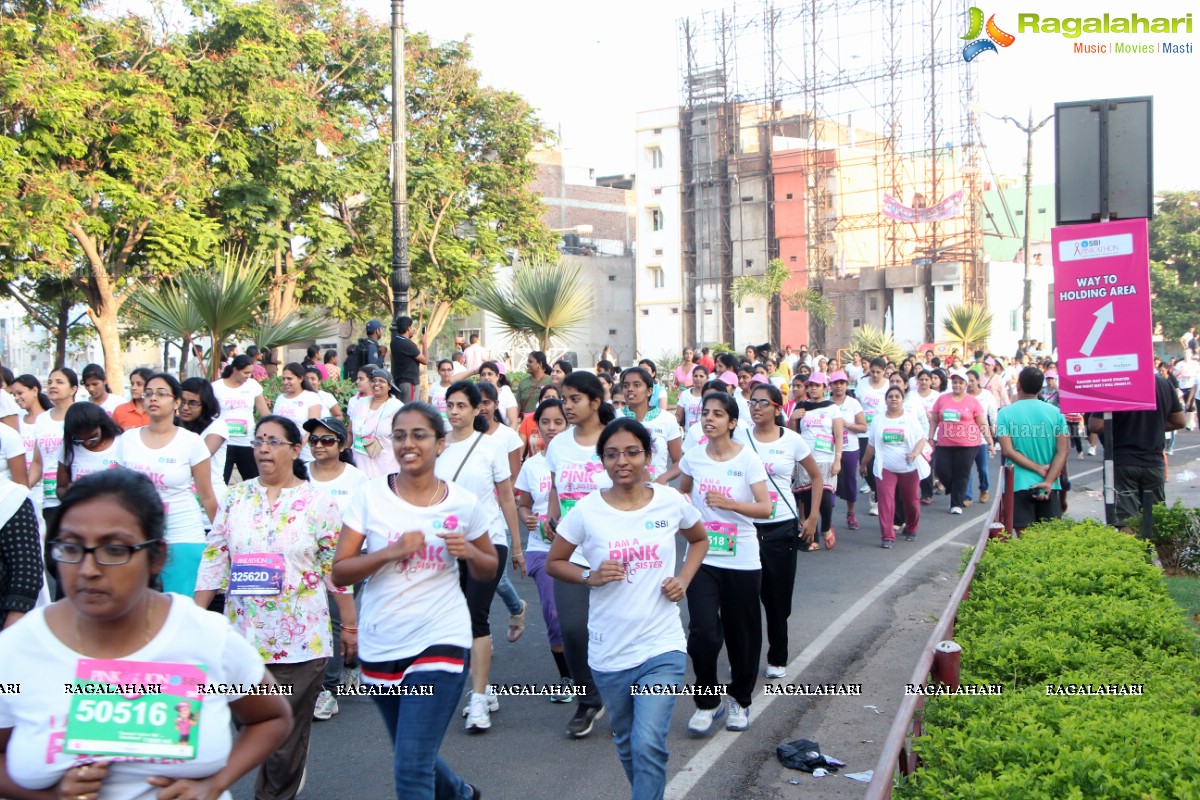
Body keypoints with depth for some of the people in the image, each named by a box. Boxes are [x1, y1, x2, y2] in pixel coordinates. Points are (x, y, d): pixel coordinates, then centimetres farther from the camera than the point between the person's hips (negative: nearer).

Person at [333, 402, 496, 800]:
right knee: (412, 755, 22)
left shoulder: (464, 502, -3)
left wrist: (468, 551, -12)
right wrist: (391, 551, -22)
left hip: (440, 642, -3)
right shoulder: (371, 495, -5)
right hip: (380, 645, 3)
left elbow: (488, 570, 9)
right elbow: (340, 572, -7)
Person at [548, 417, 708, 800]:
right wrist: (590, 576, -14)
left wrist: (683, 579, 0)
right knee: (626, 743, 18)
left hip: (662, 647, -1)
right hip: (609, 651, 1)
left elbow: (700, 540, 16)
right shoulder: (588, 510, -7)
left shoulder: (671, 502, -4)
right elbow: (554, 562, 4)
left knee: (648, 744, -15)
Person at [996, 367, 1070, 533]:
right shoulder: (1056, 412, 3)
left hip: (1019, 484, -2)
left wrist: (1038, 468, -8)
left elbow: (1007, 450, -10)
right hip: (1050, 486, 2)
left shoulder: (1005, 413, -4)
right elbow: (1062, 452, -4)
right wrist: (1048, 481, -10)